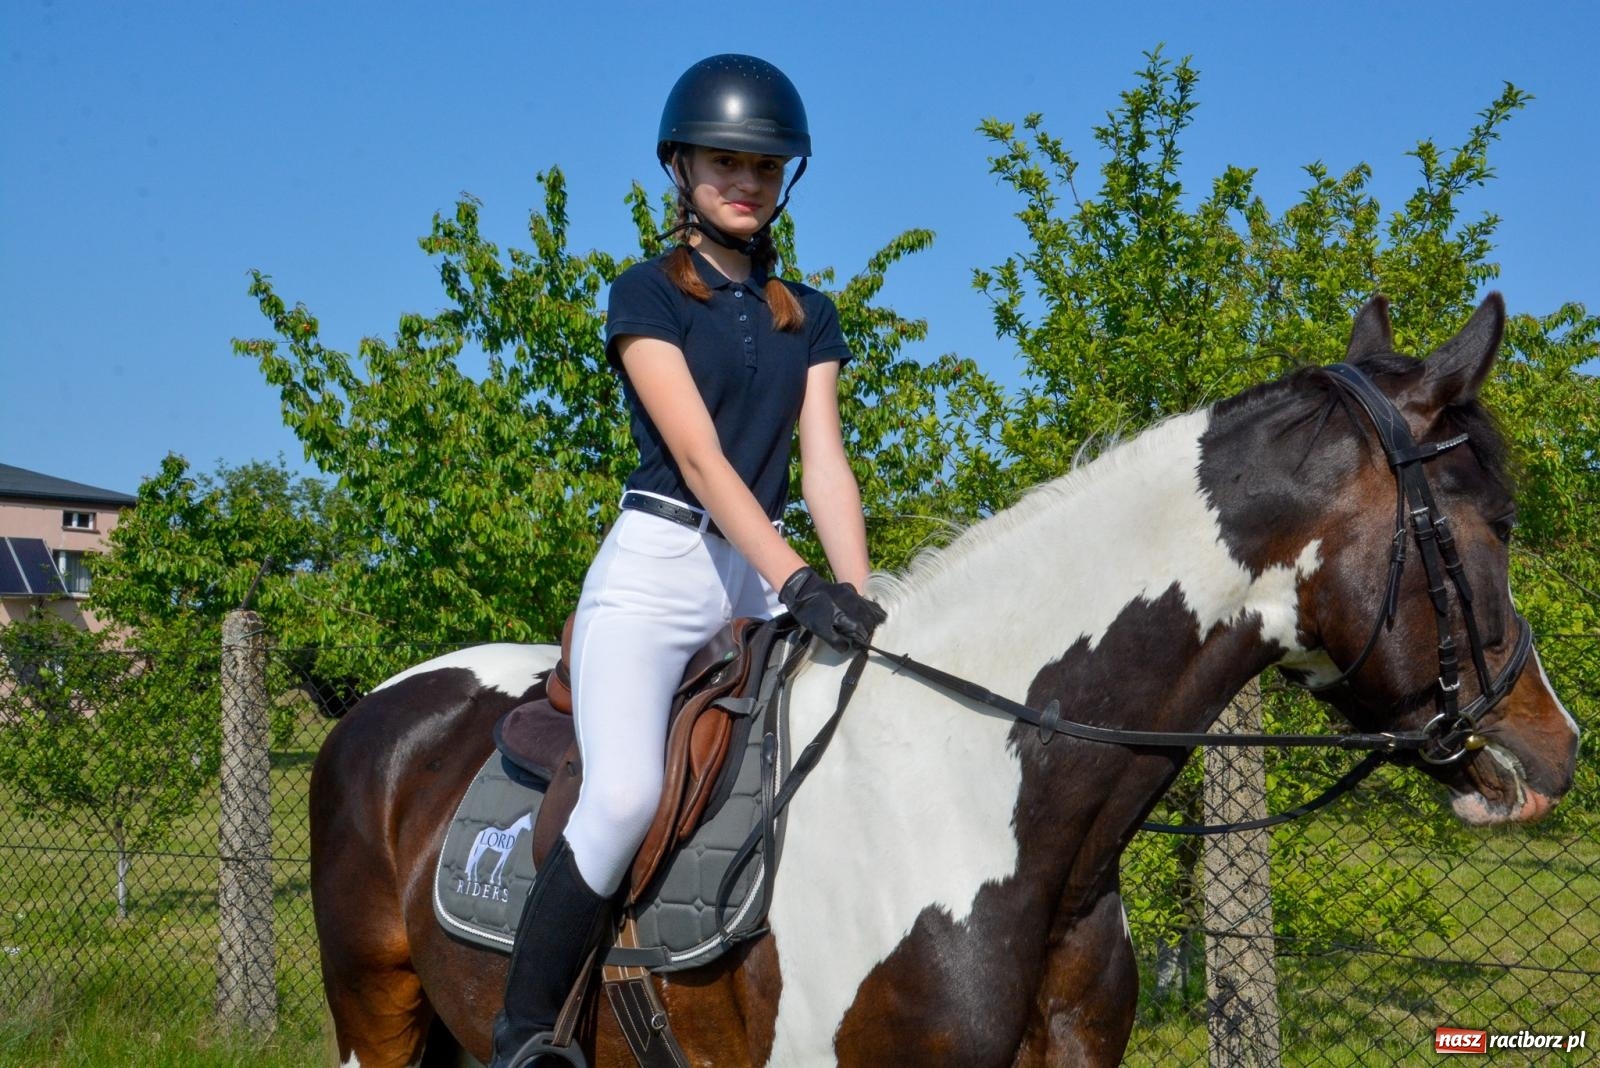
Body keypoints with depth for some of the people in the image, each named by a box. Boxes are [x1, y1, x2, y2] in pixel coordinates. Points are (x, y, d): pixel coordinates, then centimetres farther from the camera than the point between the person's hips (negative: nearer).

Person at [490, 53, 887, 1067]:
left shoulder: (809, 317, 16)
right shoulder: (647, 295, 0)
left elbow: (823, 461, 5)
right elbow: (700, 455, -12)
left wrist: (856, 594, -13)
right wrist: (800, 581, -24)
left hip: (763, 581, 6)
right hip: (657, 570, -6)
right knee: (626, 793, -26)